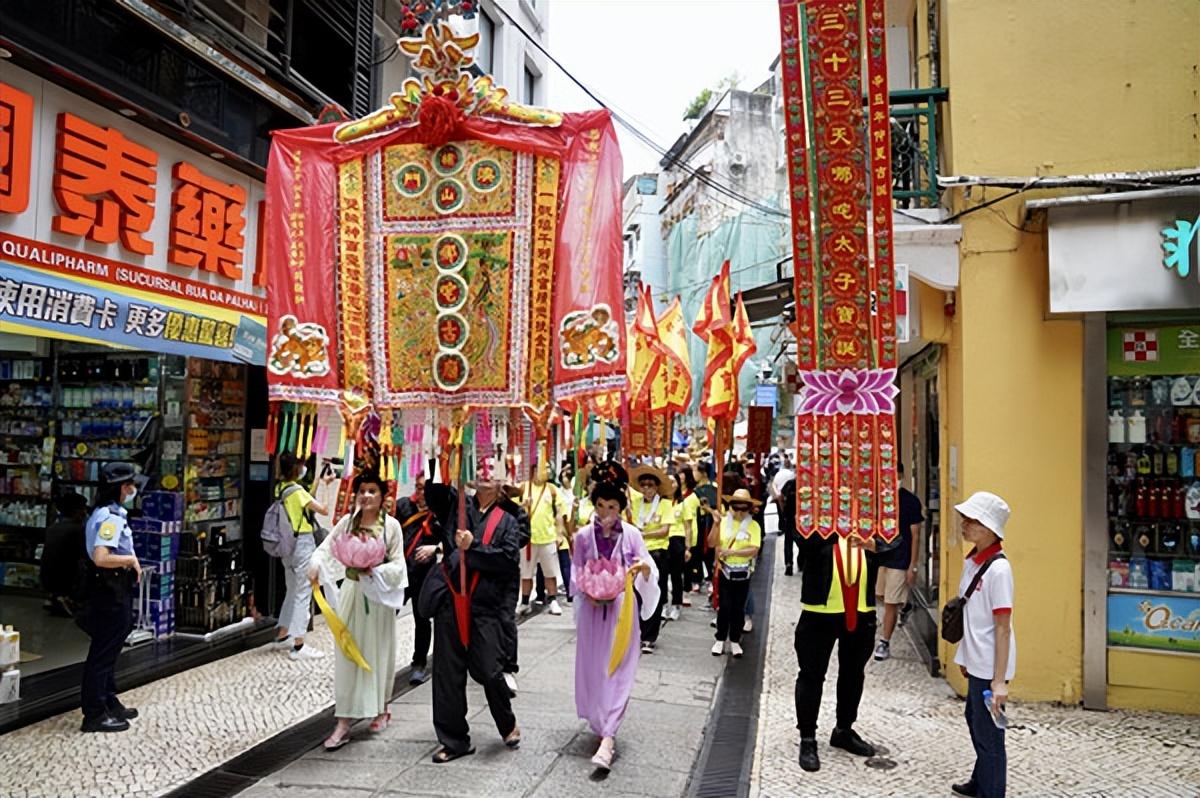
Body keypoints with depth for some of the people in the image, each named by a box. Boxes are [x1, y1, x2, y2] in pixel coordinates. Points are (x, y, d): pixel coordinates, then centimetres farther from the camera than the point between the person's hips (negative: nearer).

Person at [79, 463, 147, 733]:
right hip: (111, 592, -11)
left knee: (108, 651, 18)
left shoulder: (111, 513, 12)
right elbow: (100, 557, -30)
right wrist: (131, 559, -17)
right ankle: (94, 714, 7)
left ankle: (109, 703, 30)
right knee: (102, 654, -2)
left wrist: (131, 561, 9)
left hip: (114, 591, 11)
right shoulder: (111, 517, -20)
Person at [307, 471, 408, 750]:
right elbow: (326, 547, -3)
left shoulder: (391, 525, -7)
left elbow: (398, 565, -7)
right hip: (351, 591, 2)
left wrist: (374, 571, -22)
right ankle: (344, 721, 5)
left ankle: (381, 709, 30)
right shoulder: (347, 522, 2)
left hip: (378, 595, -2)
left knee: (378, 652, 9)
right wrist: (316, 566, -22)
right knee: (347, 654, 1)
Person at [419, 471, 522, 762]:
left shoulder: (507, 521, 8)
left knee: (488, 671, -4)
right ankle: (454, 740, 21)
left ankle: (508, 724, 26)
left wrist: (472, 548, -10)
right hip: (450, 603, 2)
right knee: (448, 673, 6)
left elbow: (510, 561, -5)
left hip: (486, 606, -2)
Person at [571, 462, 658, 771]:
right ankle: (599, 723, 32)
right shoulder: (584, 536, -1)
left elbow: (648, 572, -4)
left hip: (621, 609, -2)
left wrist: (644, 569, -27)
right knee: (592, 667, 11)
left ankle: (607, 737, -6)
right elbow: (576, 574, 5)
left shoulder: (631, 535, -5)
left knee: (617, 670, -5)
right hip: (592, 609, 2)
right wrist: (587, 593, -13)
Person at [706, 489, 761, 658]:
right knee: (724, 606, 3)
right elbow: (712, 544, -10)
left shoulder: (754, 526, -7)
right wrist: (716, 524, -21)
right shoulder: (724, 521, -4)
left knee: (738, 608, 8)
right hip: (725, 571, 0)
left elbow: (754, 550, -16)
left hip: (743, 573, 0)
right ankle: (720, 639, 15)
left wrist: (732, 552, -24)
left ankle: (735, 641, 20)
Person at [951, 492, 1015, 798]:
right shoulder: (971, 561, 4)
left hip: (990, 667, -9)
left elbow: (1002, 627, -20)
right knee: (975, 722, 24)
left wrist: (999, 680, -19)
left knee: (988, 733, 3)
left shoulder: (998, 569, -20)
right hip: (975, 663, 9)